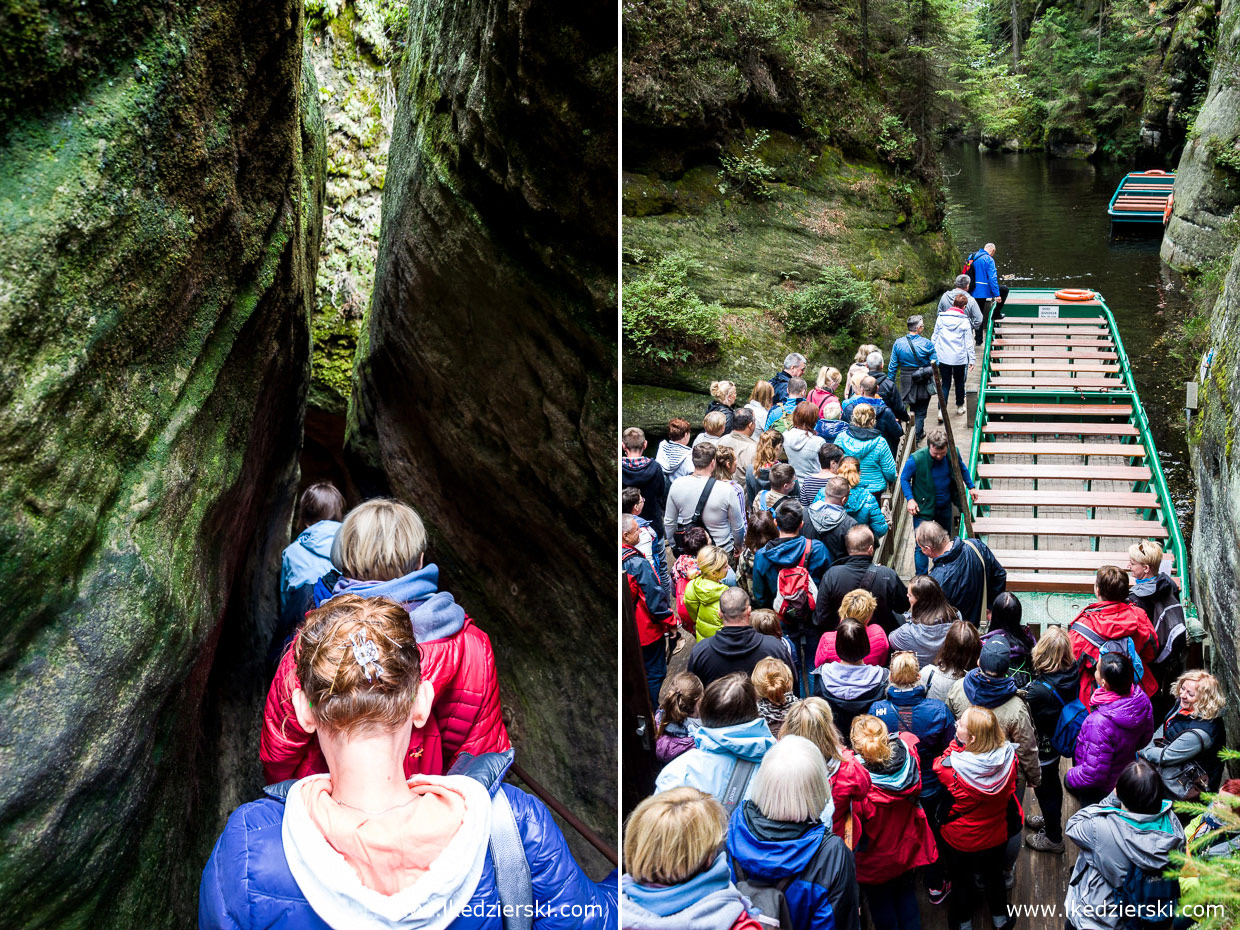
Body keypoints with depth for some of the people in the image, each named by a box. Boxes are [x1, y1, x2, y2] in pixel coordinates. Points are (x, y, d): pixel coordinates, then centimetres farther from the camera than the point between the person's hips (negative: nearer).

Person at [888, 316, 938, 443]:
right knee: (920, 411, 10)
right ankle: (917, 436, 13)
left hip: (906, 382, 3)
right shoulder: (927, 344, -15)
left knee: (913, 408, 21)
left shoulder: (898, 343, -7)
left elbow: (892, 366, -1)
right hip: (923, 384, -3)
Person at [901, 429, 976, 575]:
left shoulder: (953, 453, -13)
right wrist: (910, 499, -17)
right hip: (924, 507, -5)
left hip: (945, 507, 5)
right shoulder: (916, 459, -25)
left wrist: (970, 487, 13)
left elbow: (962, 469, 11)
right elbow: (904, 478, -8)